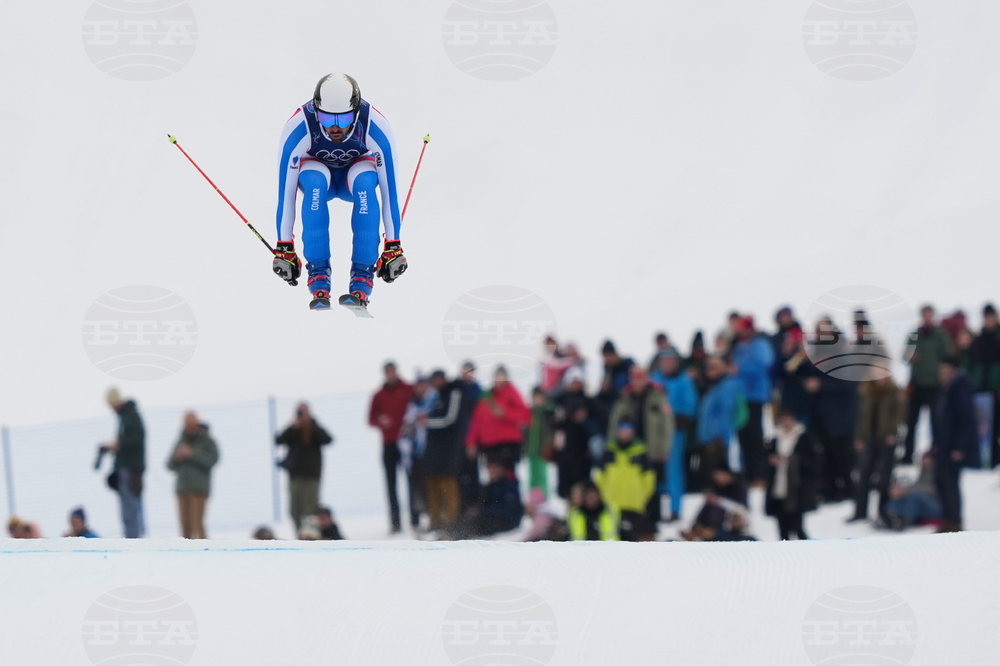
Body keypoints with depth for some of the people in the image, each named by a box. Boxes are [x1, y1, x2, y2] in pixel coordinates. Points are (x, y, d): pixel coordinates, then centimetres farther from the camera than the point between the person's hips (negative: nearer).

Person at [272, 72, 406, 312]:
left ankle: (362, 276, -32)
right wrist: (284, 247, -25)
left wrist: (393, 247, -25)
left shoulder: (376, 127, -32)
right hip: (316, 169, 0)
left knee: (365, 182, -35)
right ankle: (318, 274, -30)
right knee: (315, 183, -36)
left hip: (357, 169, 0)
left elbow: (389, 188, -26)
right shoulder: (298, 128, -33)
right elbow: (285, 191, -26)